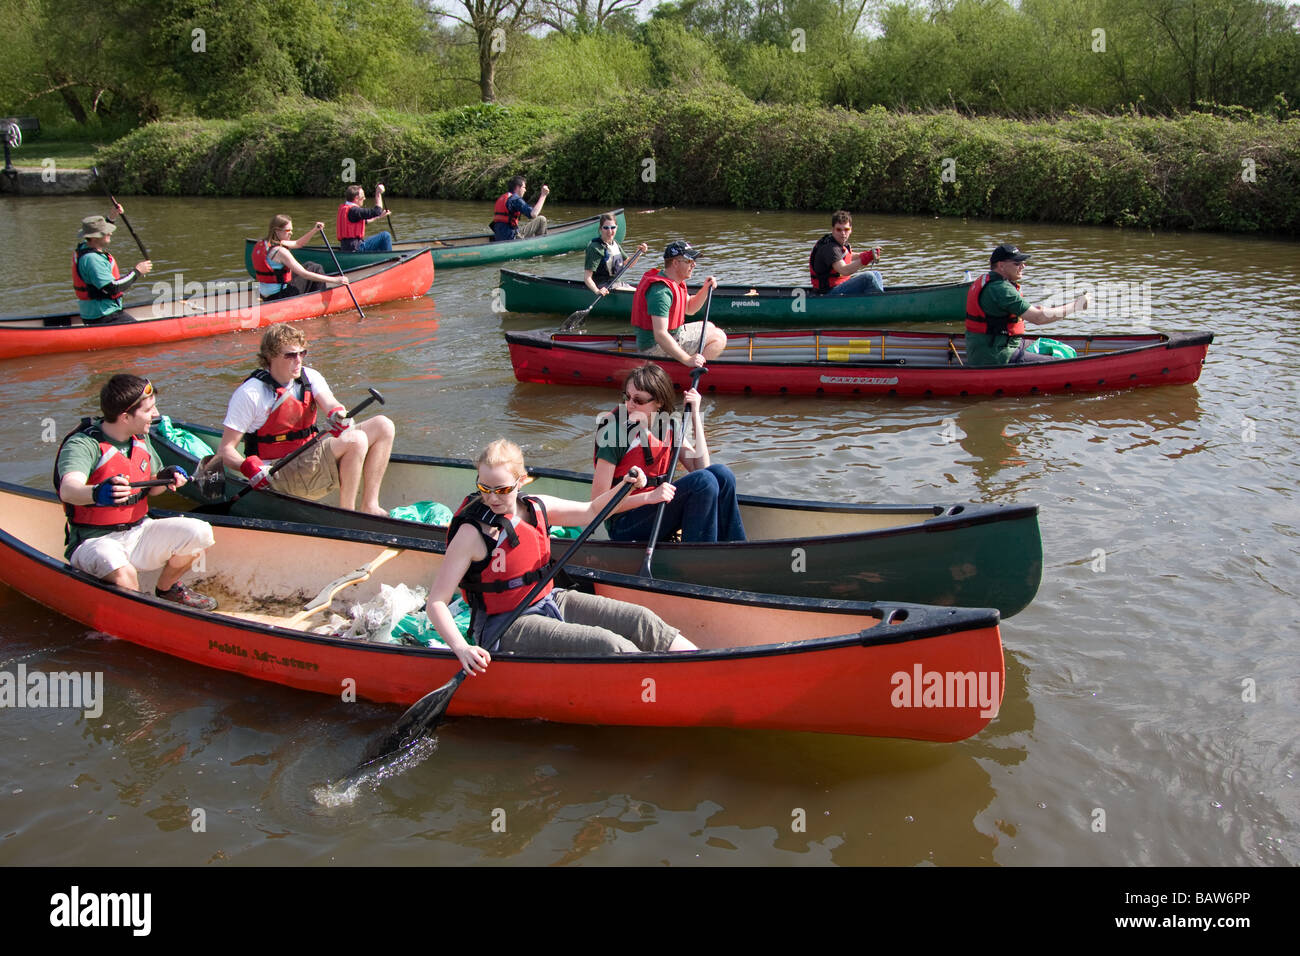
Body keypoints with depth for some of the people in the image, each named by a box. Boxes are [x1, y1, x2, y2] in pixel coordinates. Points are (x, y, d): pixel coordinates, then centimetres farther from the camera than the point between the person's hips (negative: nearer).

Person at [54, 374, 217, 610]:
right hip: (96, 541, -7)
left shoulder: (141, 438, 7)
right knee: (122, 573, -39)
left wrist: (165, 478, -6)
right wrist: (98, 493, -59)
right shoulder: (82, 444, -18)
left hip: (139, 532, 7)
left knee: (200, 532, -12)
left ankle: (166, 590, 13)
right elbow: (68, 490, -36)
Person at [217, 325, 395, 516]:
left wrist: (338, 415, -38)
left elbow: (330, 403, -13)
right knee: (356, 441, -28)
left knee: (382, 425, -4)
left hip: (312, 459, 8)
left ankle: (369, 507, -8)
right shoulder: (249, 394, -11)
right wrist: (248, 467, -31)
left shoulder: (310, 377, 7)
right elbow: (226, 450, -10)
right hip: (281, 475, -8)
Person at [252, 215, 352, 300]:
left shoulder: (263, 243, 6)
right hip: (279, 297, -9)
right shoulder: (280, 251, -23)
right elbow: (304, 274, -25)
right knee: (316, 268, 2)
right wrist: (335, 280, -25)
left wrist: (315, 230, 8)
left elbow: (298, 243, 19)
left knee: (309, 265, 21)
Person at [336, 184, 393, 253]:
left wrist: (379, 215, 35)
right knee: (385, 236, -10)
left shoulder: (343, 208, 16)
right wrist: (378, 193, -13)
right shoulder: (353, 210, -16)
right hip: (355, 248, -10)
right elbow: (376, 211, -19)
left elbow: (364, 220, 29)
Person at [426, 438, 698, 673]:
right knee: (608, 644, -23)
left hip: (548, 601, 7)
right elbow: (436, 602, -19)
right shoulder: (472, 533, -18)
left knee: (641, 621, -5)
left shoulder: (536, 507, 1)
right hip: (506, 628, -7)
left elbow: (591, 512, 17)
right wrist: (461, 649, -33)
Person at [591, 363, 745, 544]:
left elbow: (701, 466, -3)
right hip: (624, 526, -7)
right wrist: (649, 497, -29)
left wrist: (695, 415, -4)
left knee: (721, 474, -13)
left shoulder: (669, 425, 6)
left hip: (658, 512, 7)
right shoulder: (615, 430, -14)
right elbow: (598, 501, -16)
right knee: (704, 481, -24)